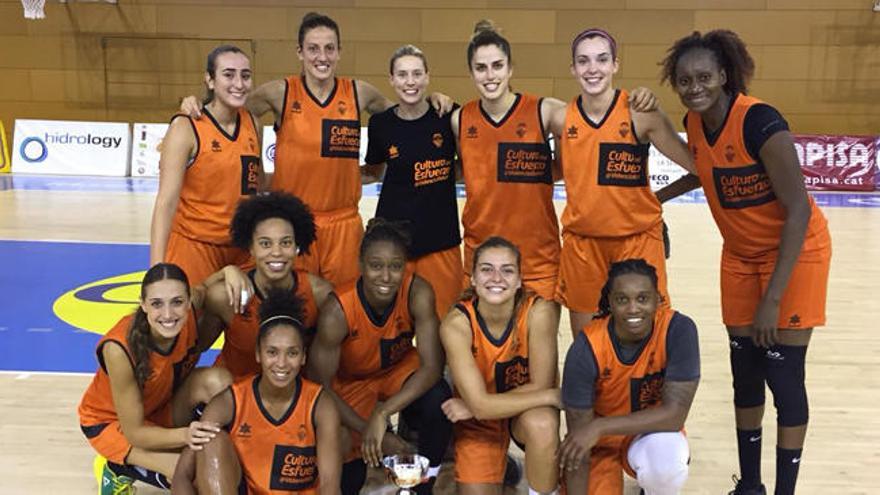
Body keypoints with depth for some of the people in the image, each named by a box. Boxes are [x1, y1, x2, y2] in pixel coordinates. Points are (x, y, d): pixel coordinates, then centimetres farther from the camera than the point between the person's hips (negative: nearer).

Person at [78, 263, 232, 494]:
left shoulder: (191, 315, -26)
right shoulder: (119, 349, -36)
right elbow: (134, 431, -27)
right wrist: (184, 435, -44)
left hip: (161, 405, 4)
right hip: (109, 421, -4)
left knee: (218, 381, -27)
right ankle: (119, 469, 1)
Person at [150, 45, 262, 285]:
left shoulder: (253, 124, 4)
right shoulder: (185, 128, -11)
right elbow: (166, 202, -14)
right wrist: (157, 270, -21)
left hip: (241, 248, 5)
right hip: (194, 246, -5)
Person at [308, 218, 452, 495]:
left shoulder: (418, 293, -29)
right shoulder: (337, 312, -32)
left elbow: (432, 366, -30)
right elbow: (320, 385, -22)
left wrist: (382, 414, -40)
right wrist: (368, 431, -27)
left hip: (399, 368, 1)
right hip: (351, 381, -1)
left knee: (438, 399, -31)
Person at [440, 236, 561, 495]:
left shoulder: (539, 311, -25)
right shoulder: (457, 323, -25)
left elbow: (540, 386, -20)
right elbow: (480, 404, -27)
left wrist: (471, 407, -21)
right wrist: (556, 396, -28)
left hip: (529, 409, -1)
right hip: (478, 419, 1)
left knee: (541, 424, -34)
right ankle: (499, 465, 25)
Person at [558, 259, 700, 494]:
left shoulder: (678, 330, -24)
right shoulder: (586, 349, -24)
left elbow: (675, 414, -26)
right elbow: (578, 435, -20)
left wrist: (599, 427, -31)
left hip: (653, 433, -1)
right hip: (600, 442, 2)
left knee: (666, 462, -35)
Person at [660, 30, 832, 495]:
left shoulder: (760, 123, -27)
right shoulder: (695, 123, -6)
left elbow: (798, 210, -26)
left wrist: (772, 297, -28)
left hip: (795, 251, -6)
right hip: (740, 255, 6)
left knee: (783, 374, -4)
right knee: (745, 371, 10)